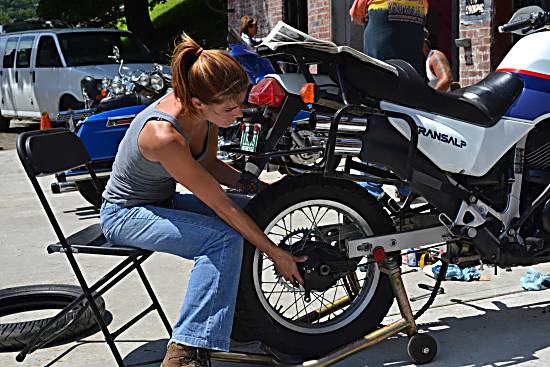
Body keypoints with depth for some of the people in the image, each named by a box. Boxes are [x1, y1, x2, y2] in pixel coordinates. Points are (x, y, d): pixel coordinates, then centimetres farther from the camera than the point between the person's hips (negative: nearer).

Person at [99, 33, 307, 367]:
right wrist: (276, 254, -22)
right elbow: (221, 205, -29)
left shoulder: (205, 108, -12)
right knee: (225, 237, -28)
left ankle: (236, 321, 5)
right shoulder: (164, 136, -35)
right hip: (126, 214, -8)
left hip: (164, 201, 8)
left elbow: (208, 165, 7)